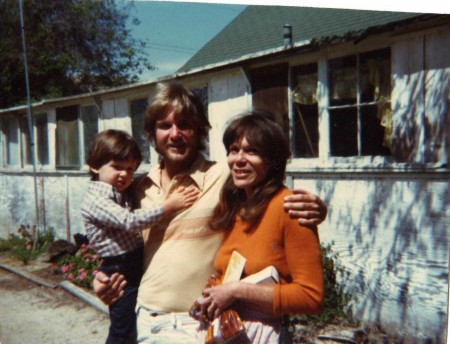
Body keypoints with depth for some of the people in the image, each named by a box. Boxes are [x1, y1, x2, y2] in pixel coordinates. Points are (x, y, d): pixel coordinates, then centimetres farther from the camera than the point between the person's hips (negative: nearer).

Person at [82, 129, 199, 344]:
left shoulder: (121, 194, 12)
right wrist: (168, 206, -29)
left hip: (135, 267, 8)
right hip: (121, 272, -8)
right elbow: (129, 221, -28)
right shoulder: (95, 201, -17)